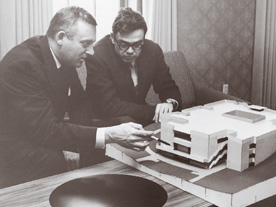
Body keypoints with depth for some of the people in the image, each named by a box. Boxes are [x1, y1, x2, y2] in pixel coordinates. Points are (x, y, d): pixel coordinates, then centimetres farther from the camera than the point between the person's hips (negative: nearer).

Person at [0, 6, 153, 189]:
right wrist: (110, 135, -38)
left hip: (41, 142, 8)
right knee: (52, 161, -32)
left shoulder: (64, 58, -1)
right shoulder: (22, 64, -27)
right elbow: (45, 131, -33)